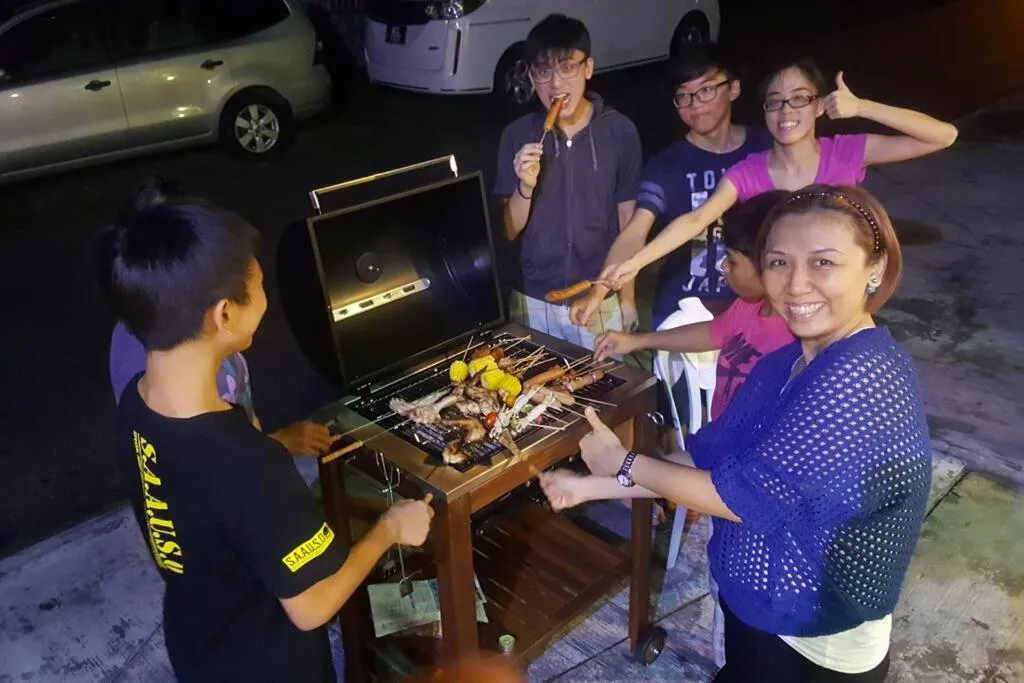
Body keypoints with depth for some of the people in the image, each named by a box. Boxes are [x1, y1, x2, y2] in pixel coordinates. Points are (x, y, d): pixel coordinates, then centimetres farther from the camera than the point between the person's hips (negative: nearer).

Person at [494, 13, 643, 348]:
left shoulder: (620, 131, -8)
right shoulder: (517, 135, -6)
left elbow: (627, 218, 1)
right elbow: (510, 231, -3)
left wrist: (627, 294, 4)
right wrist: (525, 186, -21)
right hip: (534, 300, 1)